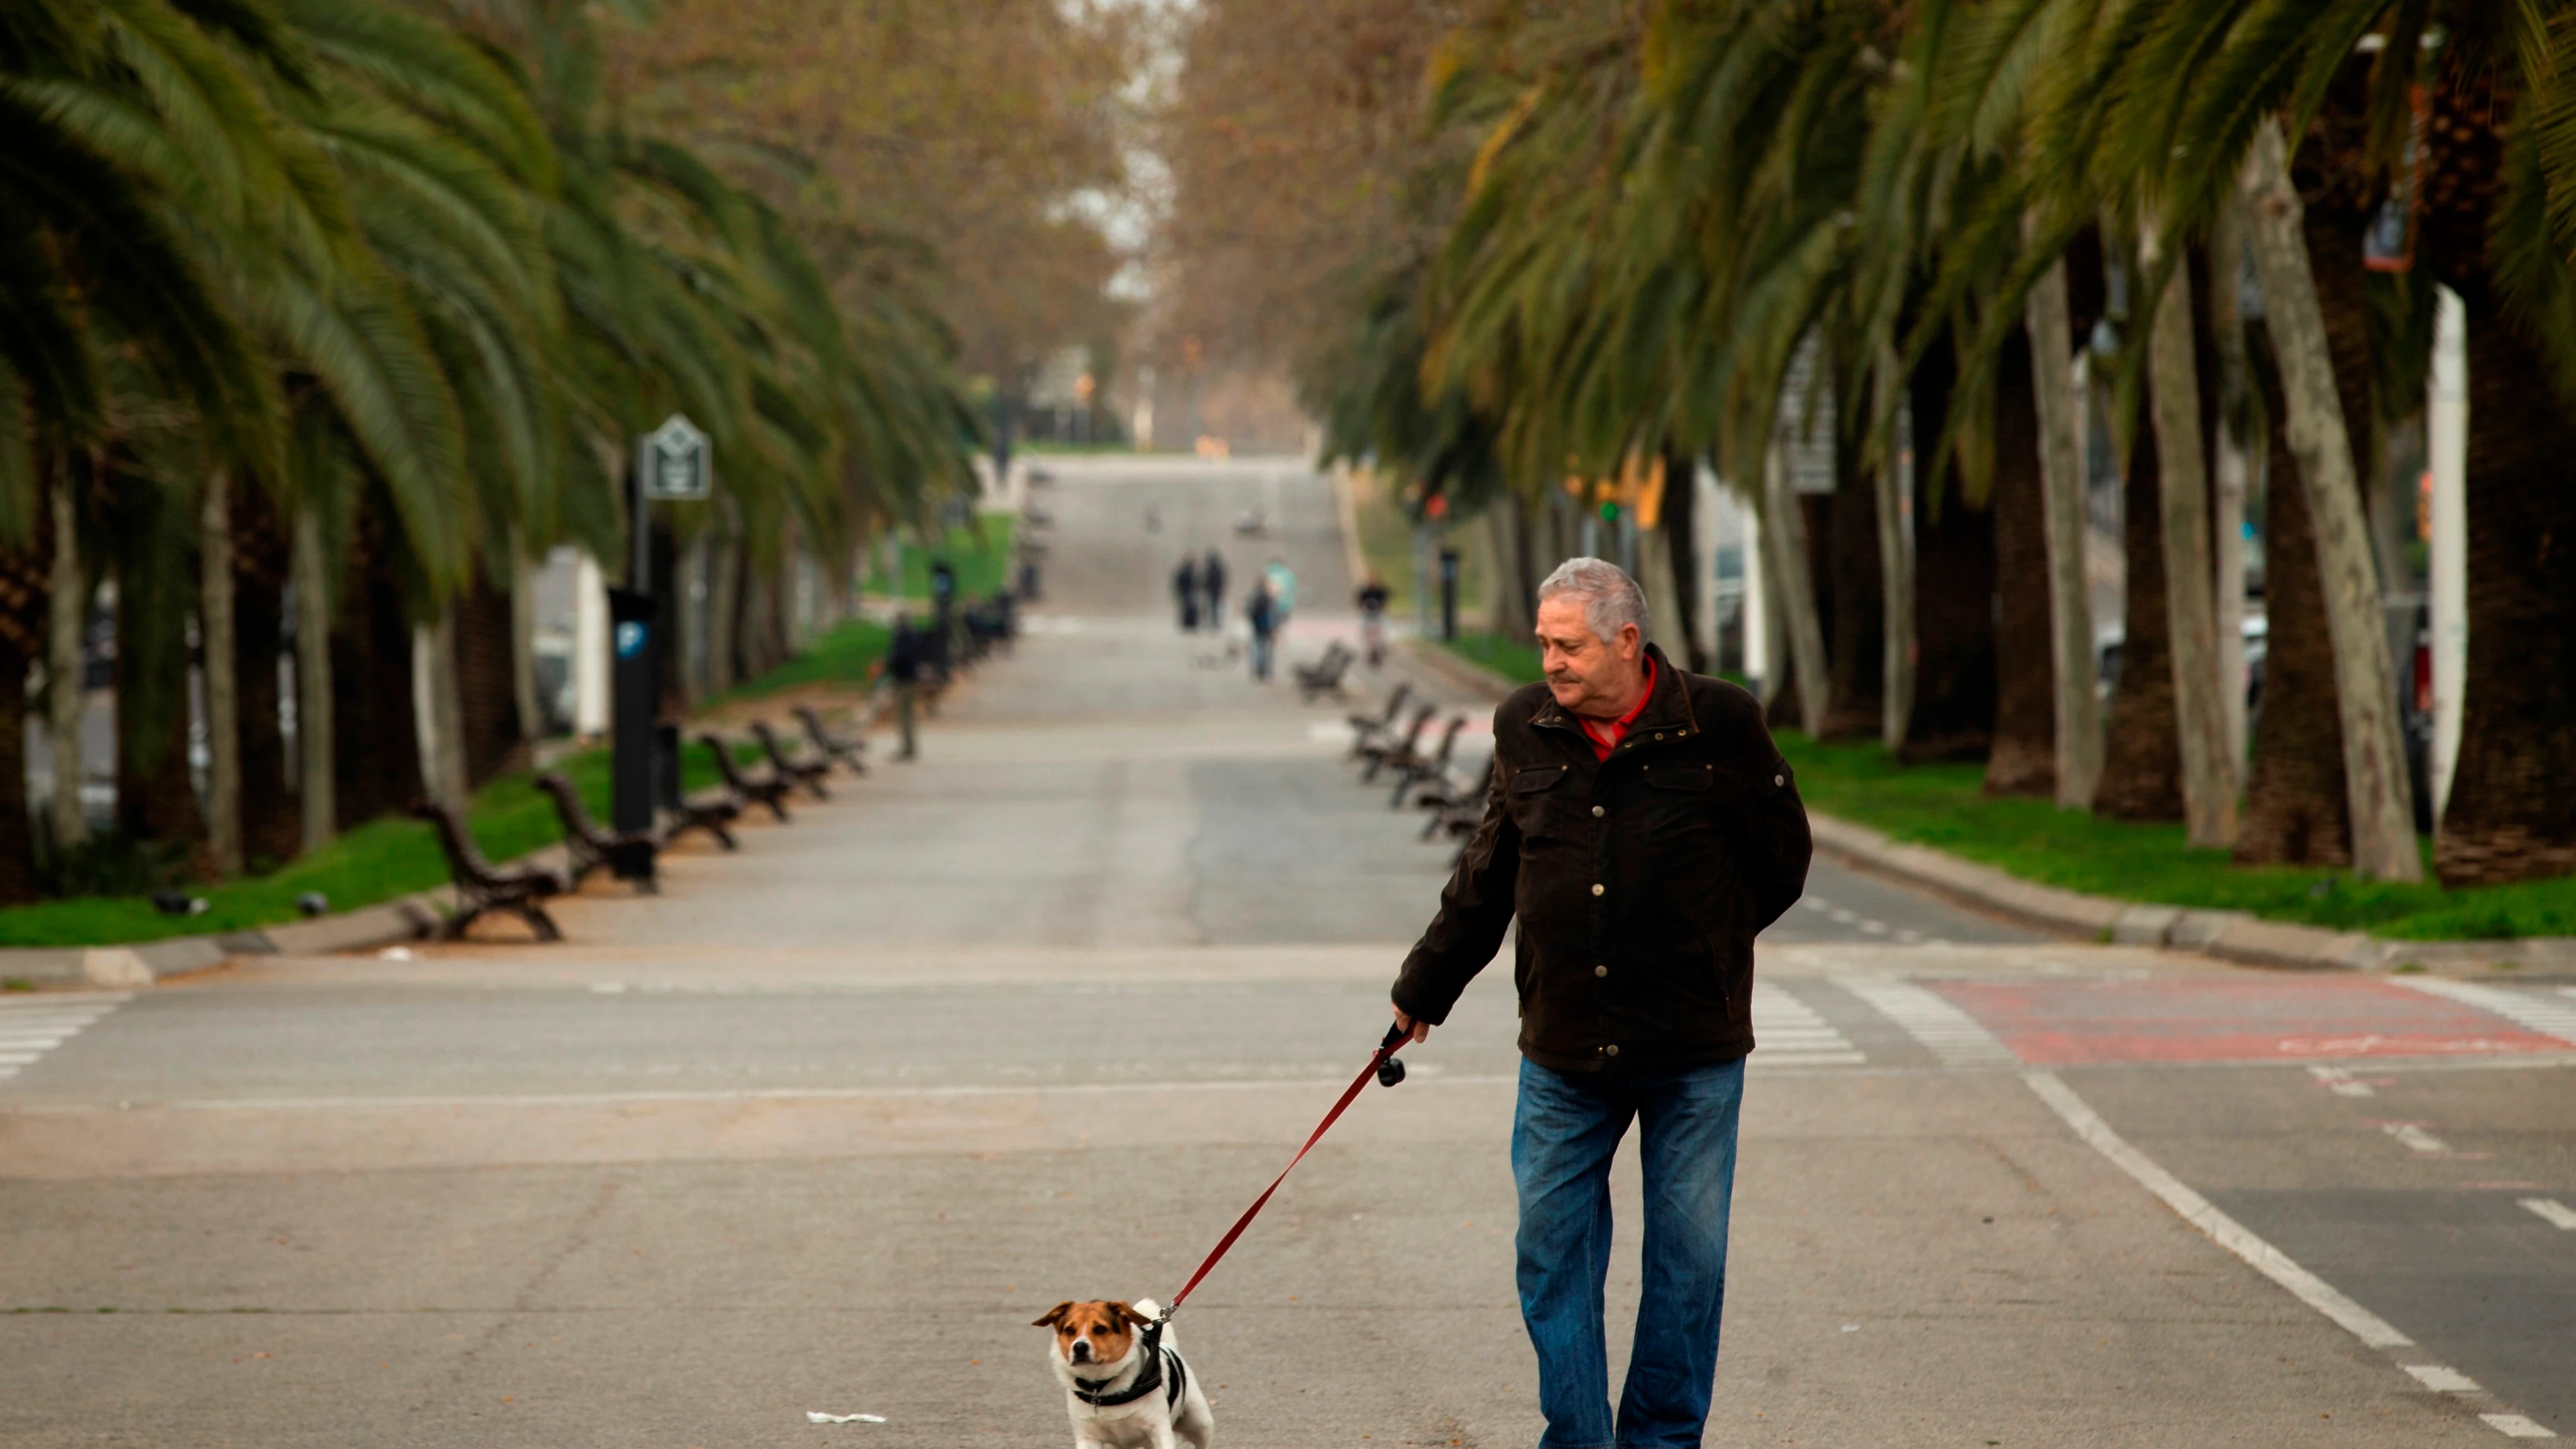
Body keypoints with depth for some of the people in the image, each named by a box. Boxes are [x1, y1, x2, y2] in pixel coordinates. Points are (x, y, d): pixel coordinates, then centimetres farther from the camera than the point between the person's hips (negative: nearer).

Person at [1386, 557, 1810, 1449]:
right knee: (1552, 1251, 2)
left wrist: (1698, 951, 7)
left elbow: (1780, 866, 4)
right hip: (1565, 1049, 3)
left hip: (1694, 1055, -3)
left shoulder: (1719, 726, -7)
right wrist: (1425, 987, 22)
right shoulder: (1526, 729, 3)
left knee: (1686, 1258, 5)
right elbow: (1484, 879, 16)